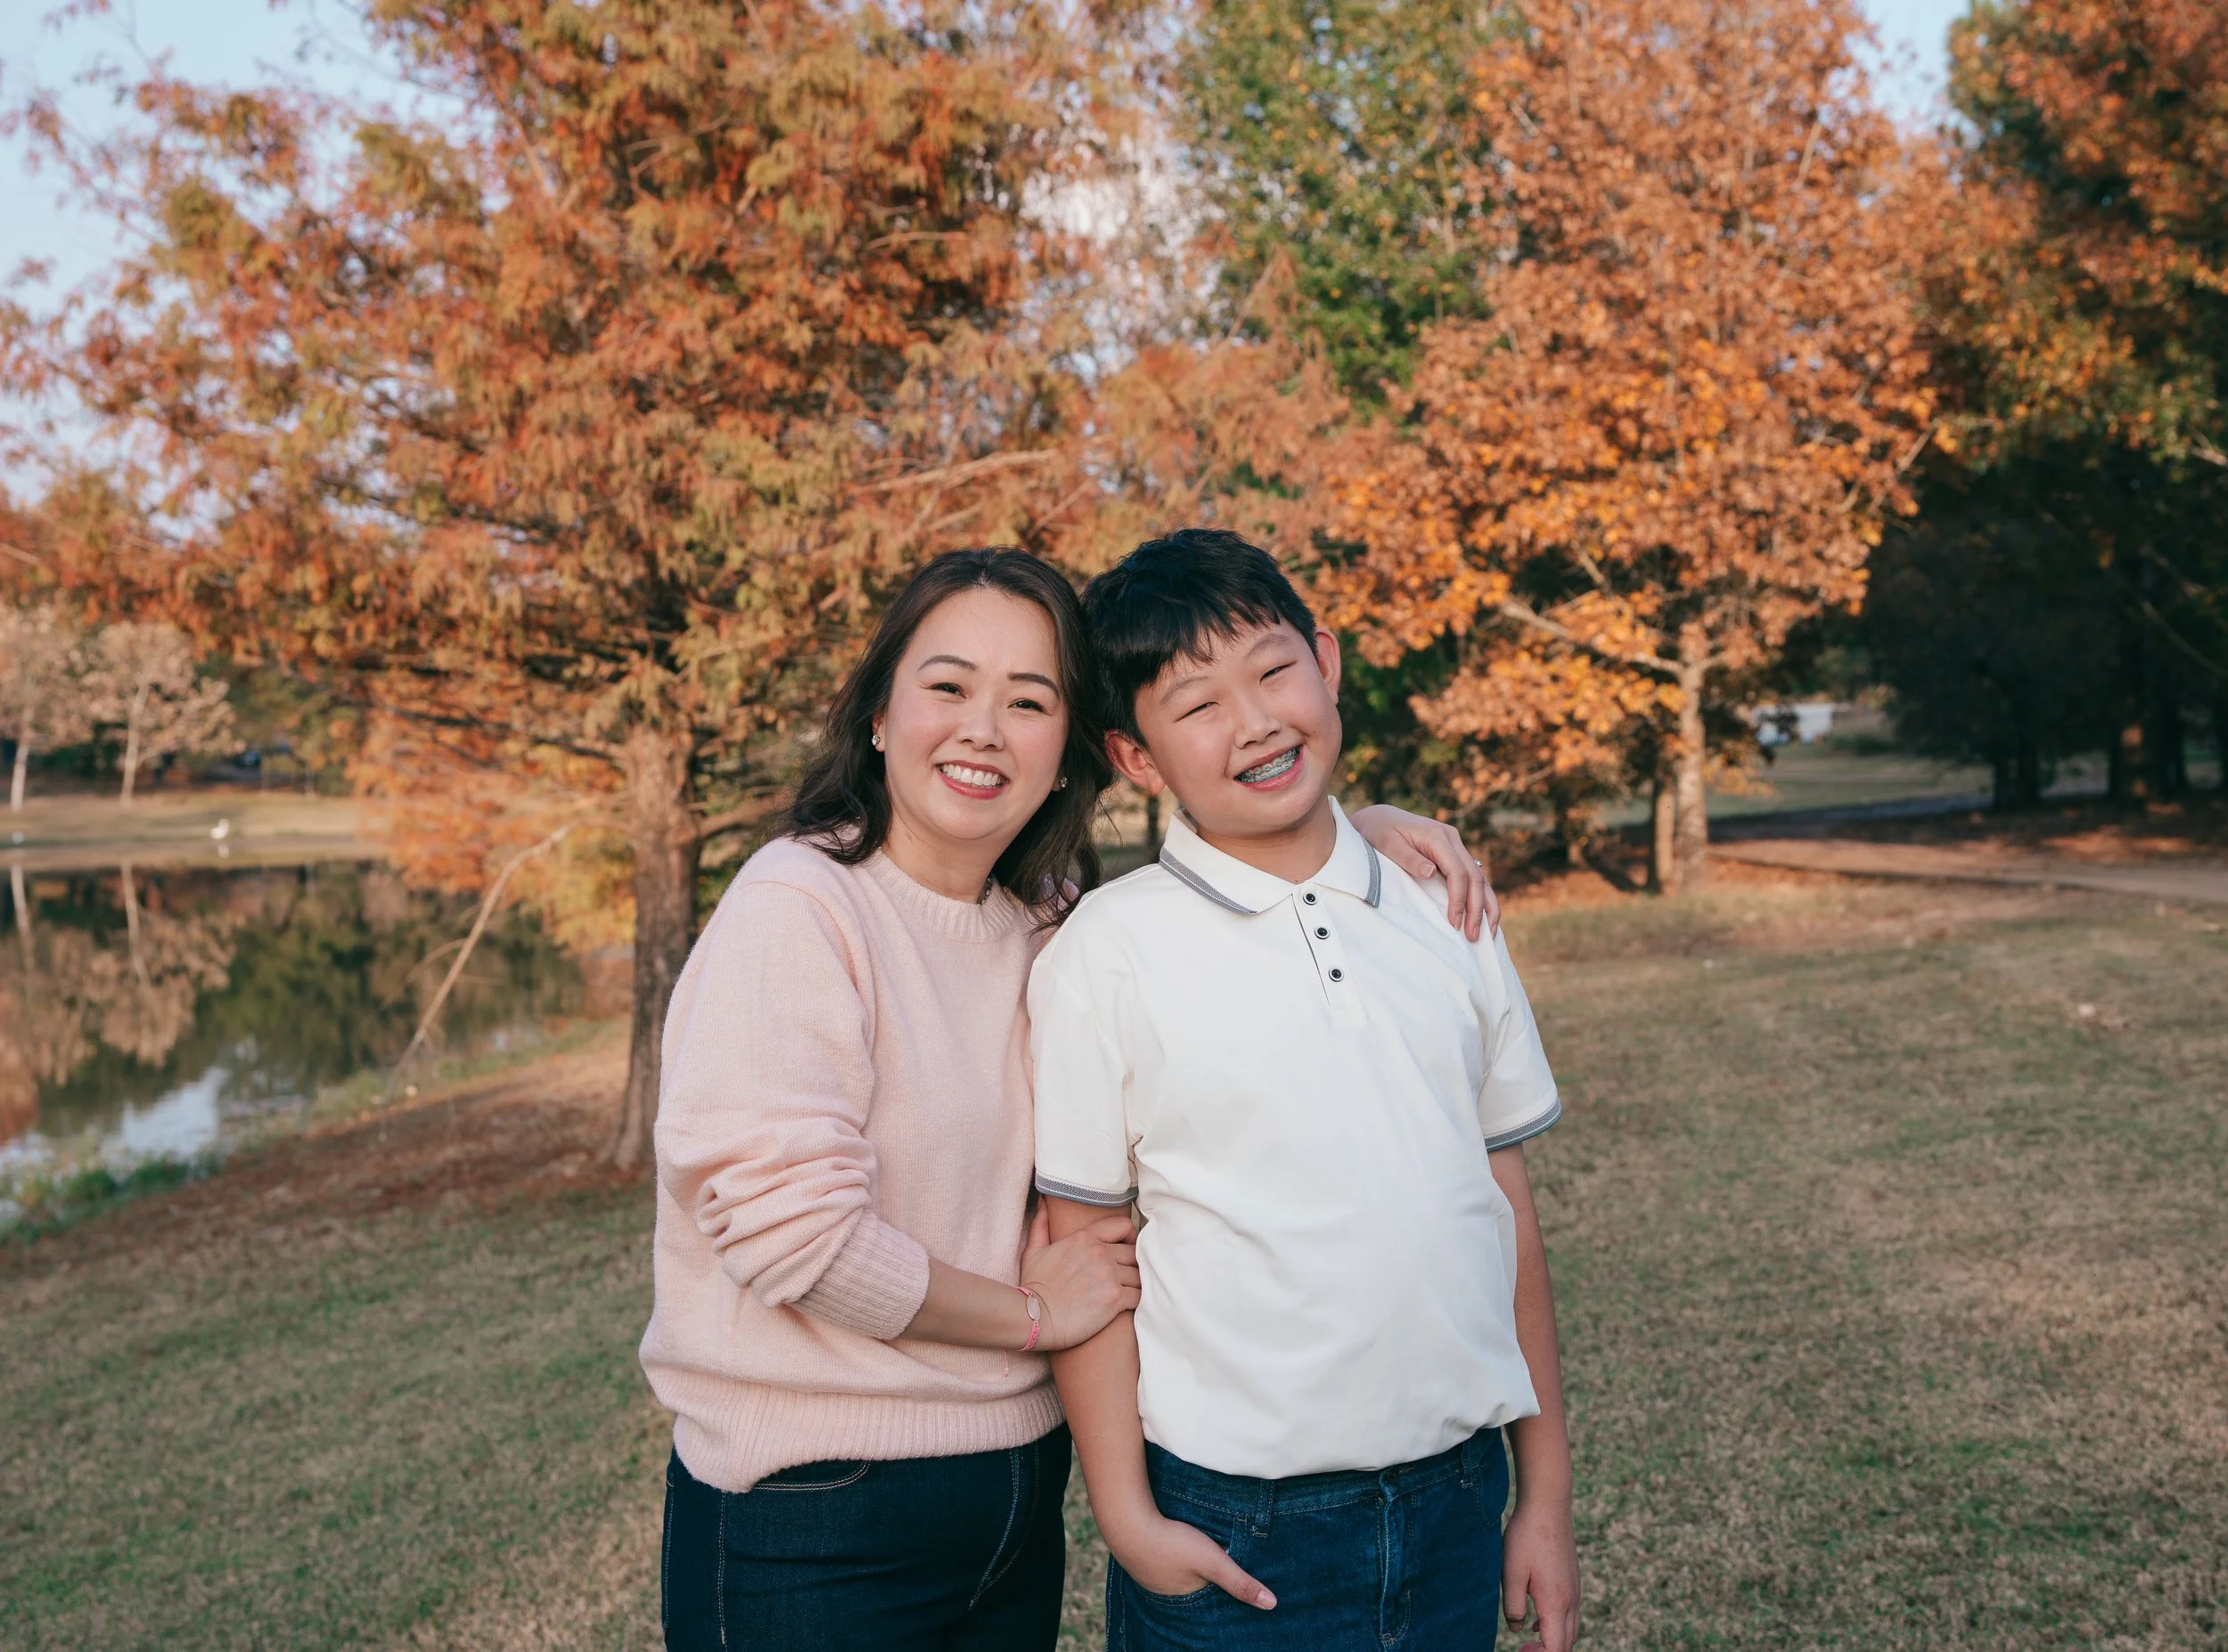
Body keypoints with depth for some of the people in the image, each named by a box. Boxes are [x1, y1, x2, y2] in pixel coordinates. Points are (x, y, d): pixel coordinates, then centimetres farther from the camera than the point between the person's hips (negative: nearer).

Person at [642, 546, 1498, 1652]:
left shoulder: (1050, 918, 4)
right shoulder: (796, 906, -16)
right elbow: (788, 1227, -22)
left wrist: (1360, 827, 1)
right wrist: (1032, 1311, -10)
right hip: (816, 1526, -6)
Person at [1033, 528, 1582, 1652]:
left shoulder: (1442, 915, 3)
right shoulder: (1108, 955, -8)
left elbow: (1505, 1206, 6)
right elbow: (1082, 1252, -5)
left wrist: (1545, 1496, 8)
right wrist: (1126, 1514, -9)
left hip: (1456, 1504, 4)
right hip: (1235, 1534, -3)